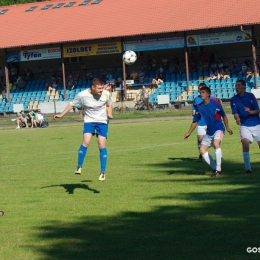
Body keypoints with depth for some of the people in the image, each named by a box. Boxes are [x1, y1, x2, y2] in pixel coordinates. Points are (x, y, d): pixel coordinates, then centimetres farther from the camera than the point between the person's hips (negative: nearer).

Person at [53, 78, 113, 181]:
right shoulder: (82, 95, -15)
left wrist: (109, 114, -7)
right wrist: (61, 115, 1)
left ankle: (103, 172, 2)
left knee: (102, 146, -7)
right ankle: (79, 167, -4)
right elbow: (72, 104, 1)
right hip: (89, 121, -1)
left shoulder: (106, 94, -11)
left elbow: (109, 105, 11)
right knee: (86, 142, -20)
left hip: (102, 122, 1)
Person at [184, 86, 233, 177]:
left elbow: (223, 116, 0)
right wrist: (189, 133, 14)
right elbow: (195, 121, 12)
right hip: (209, 131, 6)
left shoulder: (215, 103, -11)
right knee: (202, 150, -3)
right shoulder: (199, 107, 1)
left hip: (218, 129, -6)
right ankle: (215, 168, 9)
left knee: (216, 144, -32)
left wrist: (227, 128, -6)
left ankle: (218, 169, -23)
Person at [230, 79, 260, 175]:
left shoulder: (250, 96, -3)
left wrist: (250, 112, -24)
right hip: (244, 126, 0)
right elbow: (235, 113, -4)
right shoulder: (233, 99, 0)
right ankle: (248, 169, -14)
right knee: (245, 143, -21)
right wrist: (237, 119, -27)